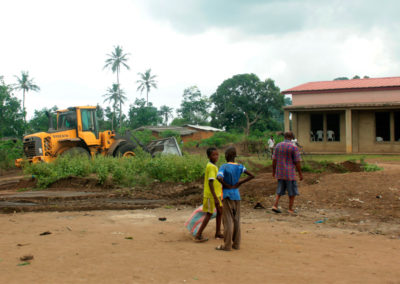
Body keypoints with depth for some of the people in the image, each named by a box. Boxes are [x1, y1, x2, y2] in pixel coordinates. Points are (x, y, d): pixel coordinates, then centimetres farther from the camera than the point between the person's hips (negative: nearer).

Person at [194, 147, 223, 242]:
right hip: (211, 195, -9)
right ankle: (198, 235, 4)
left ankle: (218, 232, 28)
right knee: (209, 214, -2)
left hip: (216, 194, 9)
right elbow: (210, 183, -26)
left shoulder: (211, 166, 9)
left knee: (220, 211, 16)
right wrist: (215, 198, -29)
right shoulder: (211, 167, -21)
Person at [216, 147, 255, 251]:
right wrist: (240, 183, 1)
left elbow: (219, 177, -28)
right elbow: (252, 176, 0)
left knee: (227, 220, -1)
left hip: (227, 196, -5)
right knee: (236, 220, 10)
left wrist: (227, 186, -13)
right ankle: (236, 244, 14)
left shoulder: (224, 166, -11)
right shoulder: (240, 167, 3)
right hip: (236, 195, 5)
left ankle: (227, 245, 2)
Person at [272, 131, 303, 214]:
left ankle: (275, 206, 4)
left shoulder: (278, 146, 3)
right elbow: (297, 162, -10)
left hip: (280, 173, 5)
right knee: (292, 192, 7)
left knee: (280, 190, 16)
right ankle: (290, 209, 10)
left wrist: (273, 171, 16)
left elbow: (274, 160, 6)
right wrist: (300, 174, -3)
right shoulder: (294, 147, -11)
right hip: (290, 173, -5)